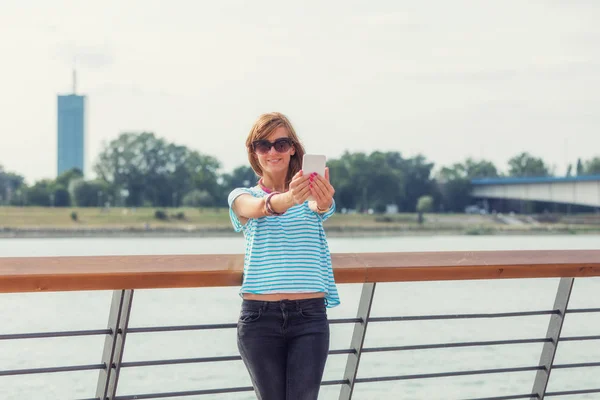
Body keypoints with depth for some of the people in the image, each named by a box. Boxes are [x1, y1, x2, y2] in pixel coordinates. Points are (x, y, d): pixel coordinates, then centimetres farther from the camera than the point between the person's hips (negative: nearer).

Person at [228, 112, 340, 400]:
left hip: (310, 314, 0)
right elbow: (258, 208, -20)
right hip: (260, 316, 0)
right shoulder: (242, 197, 5)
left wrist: (324, 202, -45)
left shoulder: (310, 195, 6)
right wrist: (287, 199, -44)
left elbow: (322, 207, -19)